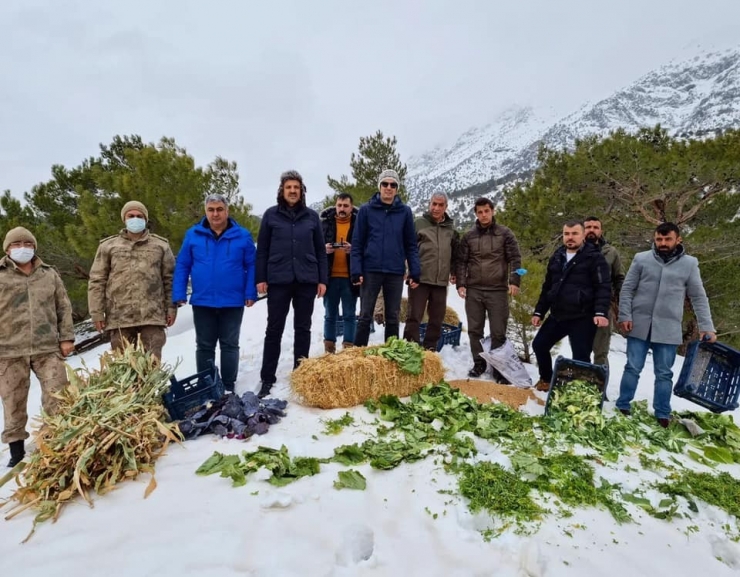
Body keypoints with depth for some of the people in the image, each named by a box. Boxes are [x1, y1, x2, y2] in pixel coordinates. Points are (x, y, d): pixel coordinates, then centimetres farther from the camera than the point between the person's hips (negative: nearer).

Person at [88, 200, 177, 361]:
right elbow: (97, 281, 9)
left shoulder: (160, 245, 11)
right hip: (119, 317, 1)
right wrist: (97, 312, 2)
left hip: (152, 316, 0)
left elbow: (170, 279, 10)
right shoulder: (108, 246, 10)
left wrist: (171, 307, 4)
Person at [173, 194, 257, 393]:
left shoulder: (242, 235, -2)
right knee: (204, 346, 12)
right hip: (202, 302, 1)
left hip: (233, 302, -1)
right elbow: (182, 266, 3)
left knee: (230, 345, 10)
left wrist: (251, 293, -9)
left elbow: (251, 266, -1)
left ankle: (229, 386, 22)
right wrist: (179, 294, -3)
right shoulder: (193, 234, 1)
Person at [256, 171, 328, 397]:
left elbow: (320, 250, 8)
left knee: (303, 328, 9)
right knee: (274, 329, 3)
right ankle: (267, 379, 12)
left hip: (306, 280, 2)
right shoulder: (271, 215, 4)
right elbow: (262, 249, 4)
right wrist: (260, 278, -3)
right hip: (278, 280, -1)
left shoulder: (312, 216, 7)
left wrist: (322, 279, 3)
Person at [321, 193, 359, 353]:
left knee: (349, 315, 5)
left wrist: (353, 249, -18)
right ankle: (329, 347, 19)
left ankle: (348, 347, 14)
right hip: (330, 276, 2)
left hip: (349, 277, -1)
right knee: (330, 315, 10)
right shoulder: (325, 223, 6)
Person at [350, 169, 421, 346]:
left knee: (393, 317, 9)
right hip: (371, 270, -1)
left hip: (395, 272, 2)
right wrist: (356, 270, -9)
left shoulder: (405, 211, 6)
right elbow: (357, 243, 0)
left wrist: (415, 272, -1)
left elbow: (411, 244, 7)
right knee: (365, 316, 4)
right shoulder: (366, 210, 2)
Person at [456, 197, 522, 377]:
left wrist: (514, 282, -14)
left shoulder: (505, 233, 2)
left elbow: (515, 259, -1)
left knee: (498, 332, 1)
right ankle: (478, 363, 22)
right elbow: (462, 262, 8)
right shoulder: (468, 236, 8)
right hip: (473, 290, 2)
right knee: (475, 330, 8)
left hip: (498, 291, -2)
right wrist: (461, 284, -3)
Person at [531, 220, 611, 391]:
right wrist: (539, 311, 15)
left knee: (581, 357, -4)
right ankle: (546, 379, 35)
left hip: (582, 318, -6)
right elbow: (547, 287, 18)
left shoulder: (594, 257, -5)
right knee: (539, 344, 13)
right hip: (557, 315, 7)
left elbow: (603, 287, -12)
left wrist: (601, 312, -25)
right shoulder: (557, 257, 13)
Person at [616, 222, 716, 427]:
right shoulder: (641, 259, -1)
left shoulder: (689, 264, 2)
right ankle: (622, 407, 17)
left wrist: (707, 327, -1)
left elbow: (699, 298, 5)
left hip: (668, 329, 1)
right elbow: (627, 289, 2)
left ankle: (662, 414, 22)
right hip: (639, 325, 0)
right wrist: (625, 316, -7)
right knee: (633, 368, 5)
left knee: (664, 374, 9)